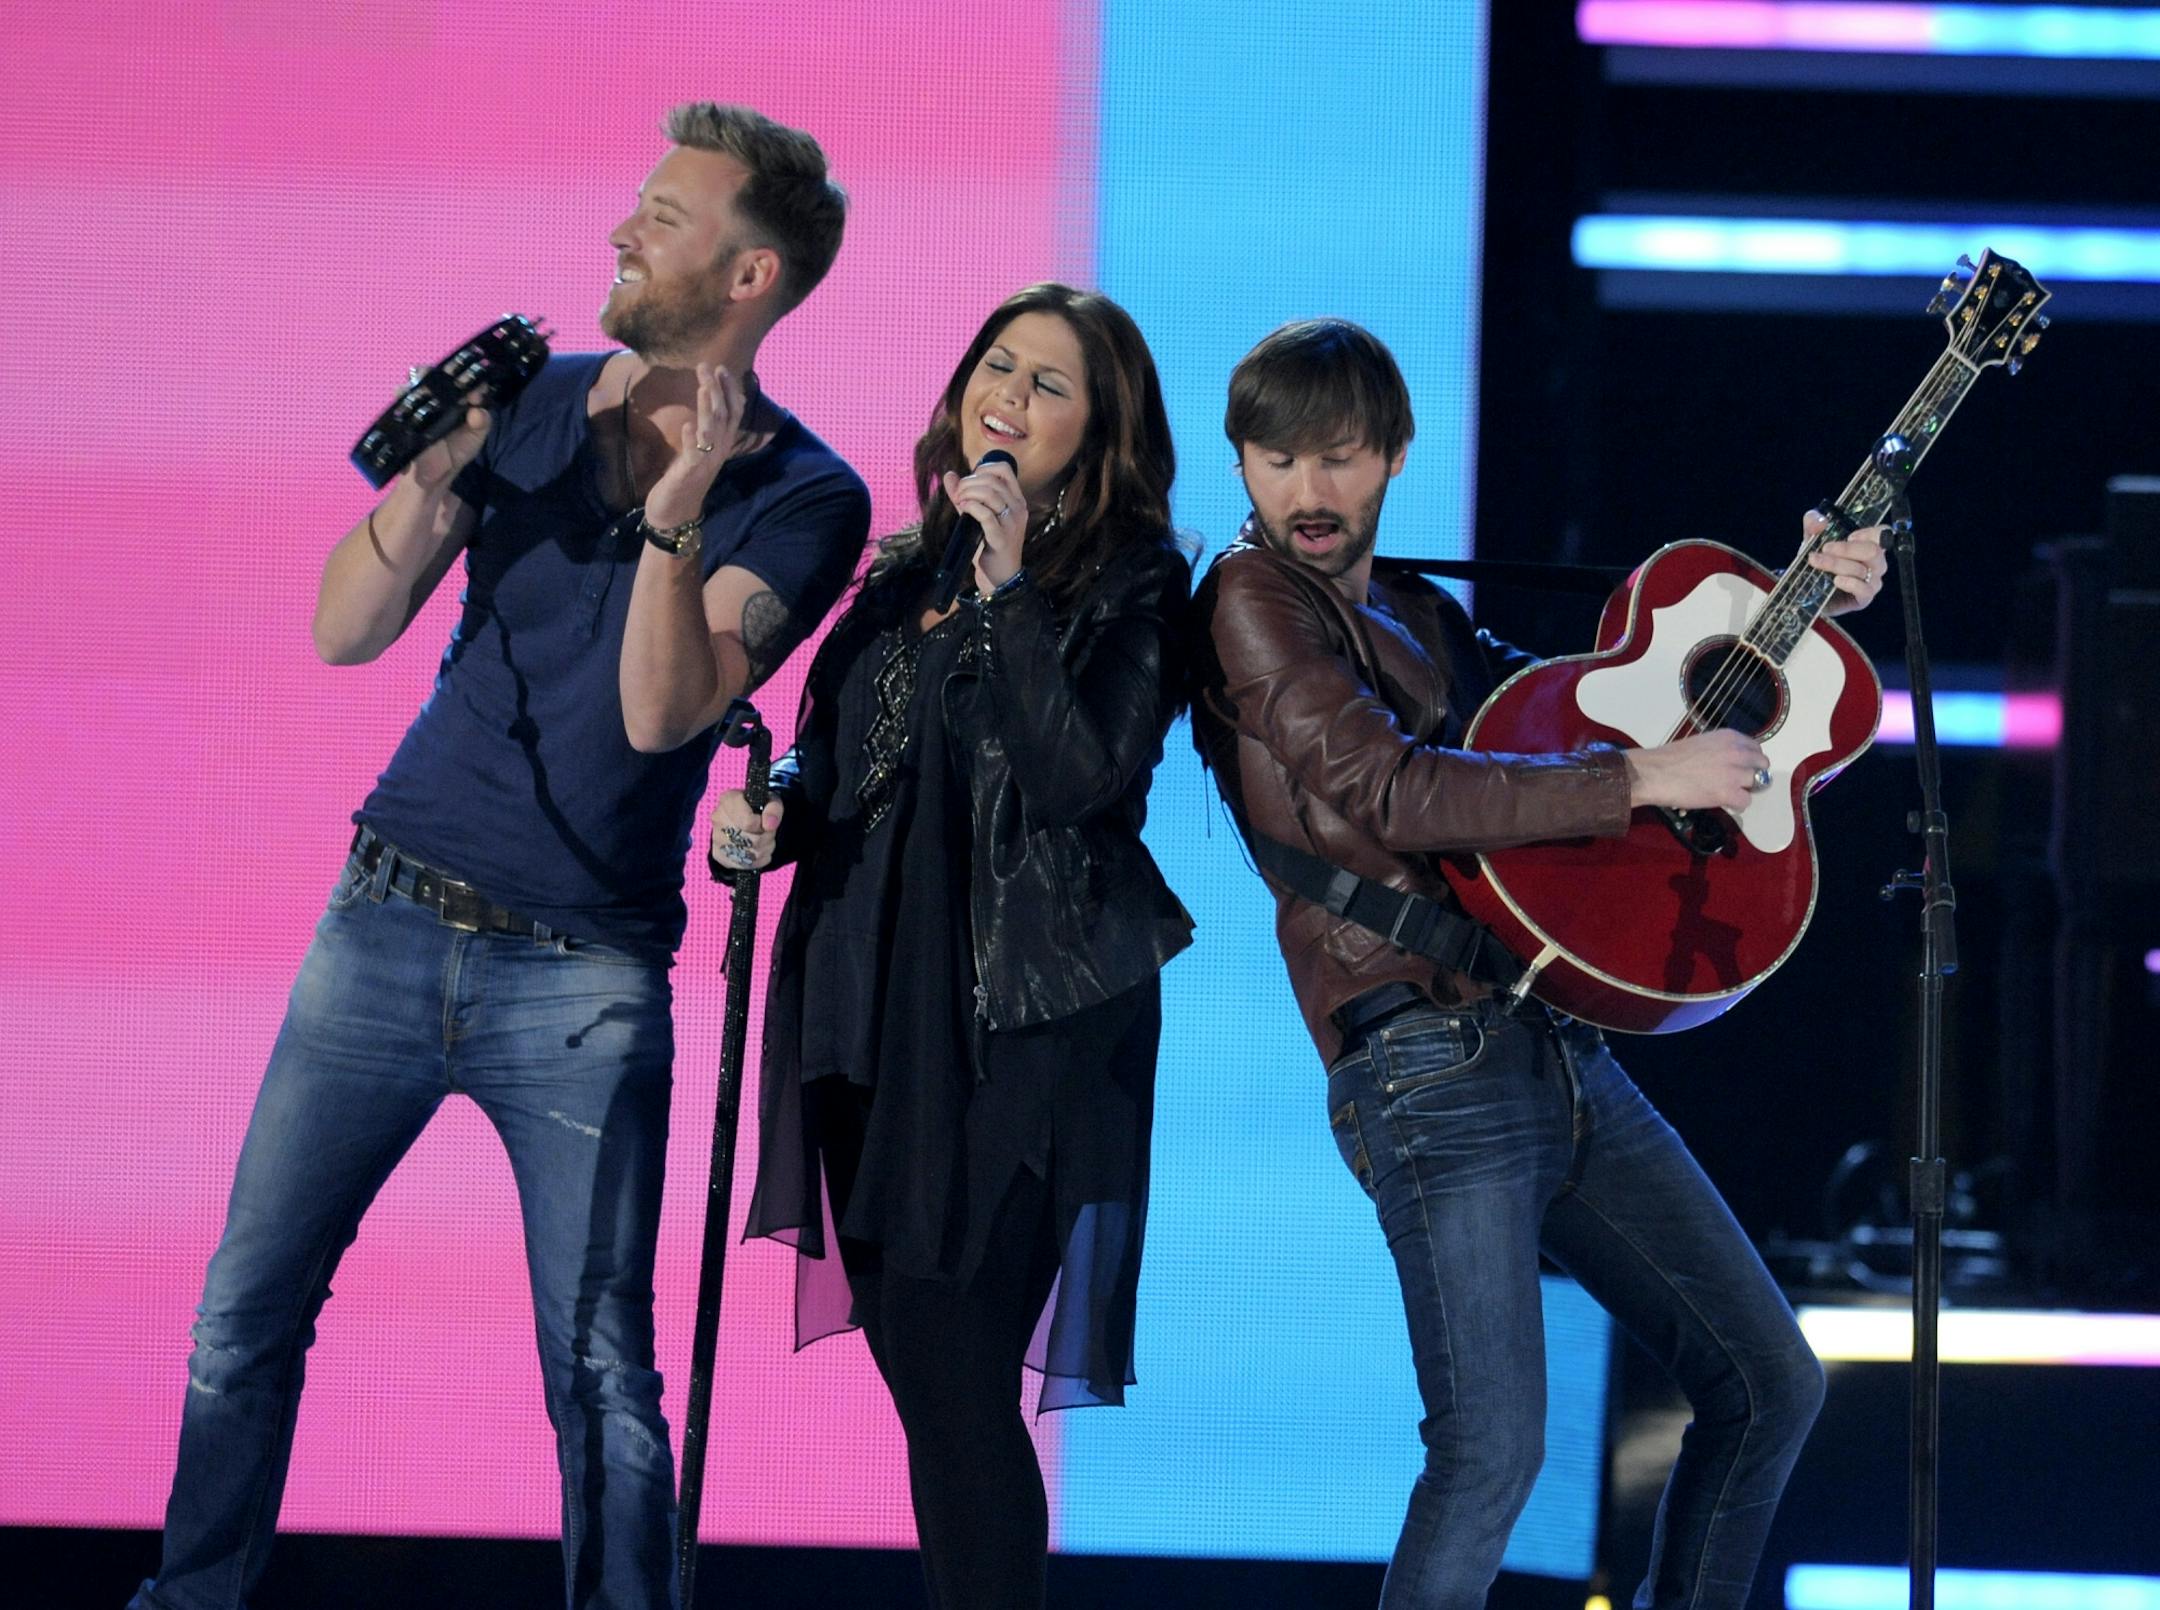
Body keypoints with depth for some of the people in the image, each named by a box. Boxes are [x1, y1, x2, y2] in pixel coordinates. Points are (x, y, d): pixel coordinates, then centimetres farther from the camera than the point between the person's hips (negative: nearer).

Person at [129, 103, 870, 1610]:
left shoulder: (806, 498, -5)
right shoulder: (537, 401, 5)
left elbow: (661, 711, -18)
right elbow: (346, 631, 3)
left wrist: (675, 511, -30)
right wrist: (430, 477, -14)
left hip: (582, 975, -3)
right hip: (388, 920, 4)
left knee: (601, 1373, -5)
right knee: (247, 1312, 4)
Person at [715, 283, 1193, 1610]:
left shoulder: (1132, 588, -3)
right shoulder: (903, 576, 16)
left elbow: (1086, 779, -16)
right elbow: (831, 759, 20)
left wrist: (1010, 593, -19)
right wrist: (769, 816, -2)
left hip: (1018, 1025, -6)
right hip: (873, 1005, 6)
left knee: (959, 1379, -11)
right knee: (915, 1364, 8)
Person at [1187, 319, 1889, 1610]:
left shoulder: (1420, 617, 20)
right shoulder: (1252, 599, -3)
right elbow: (1386, 791, -16)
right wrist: (1643, 779, -16)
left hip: (1559, 1052, 8)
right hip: (1432, 1067, -8)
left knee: (1772, 1383, 10)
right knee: (1495, 1446, -19)